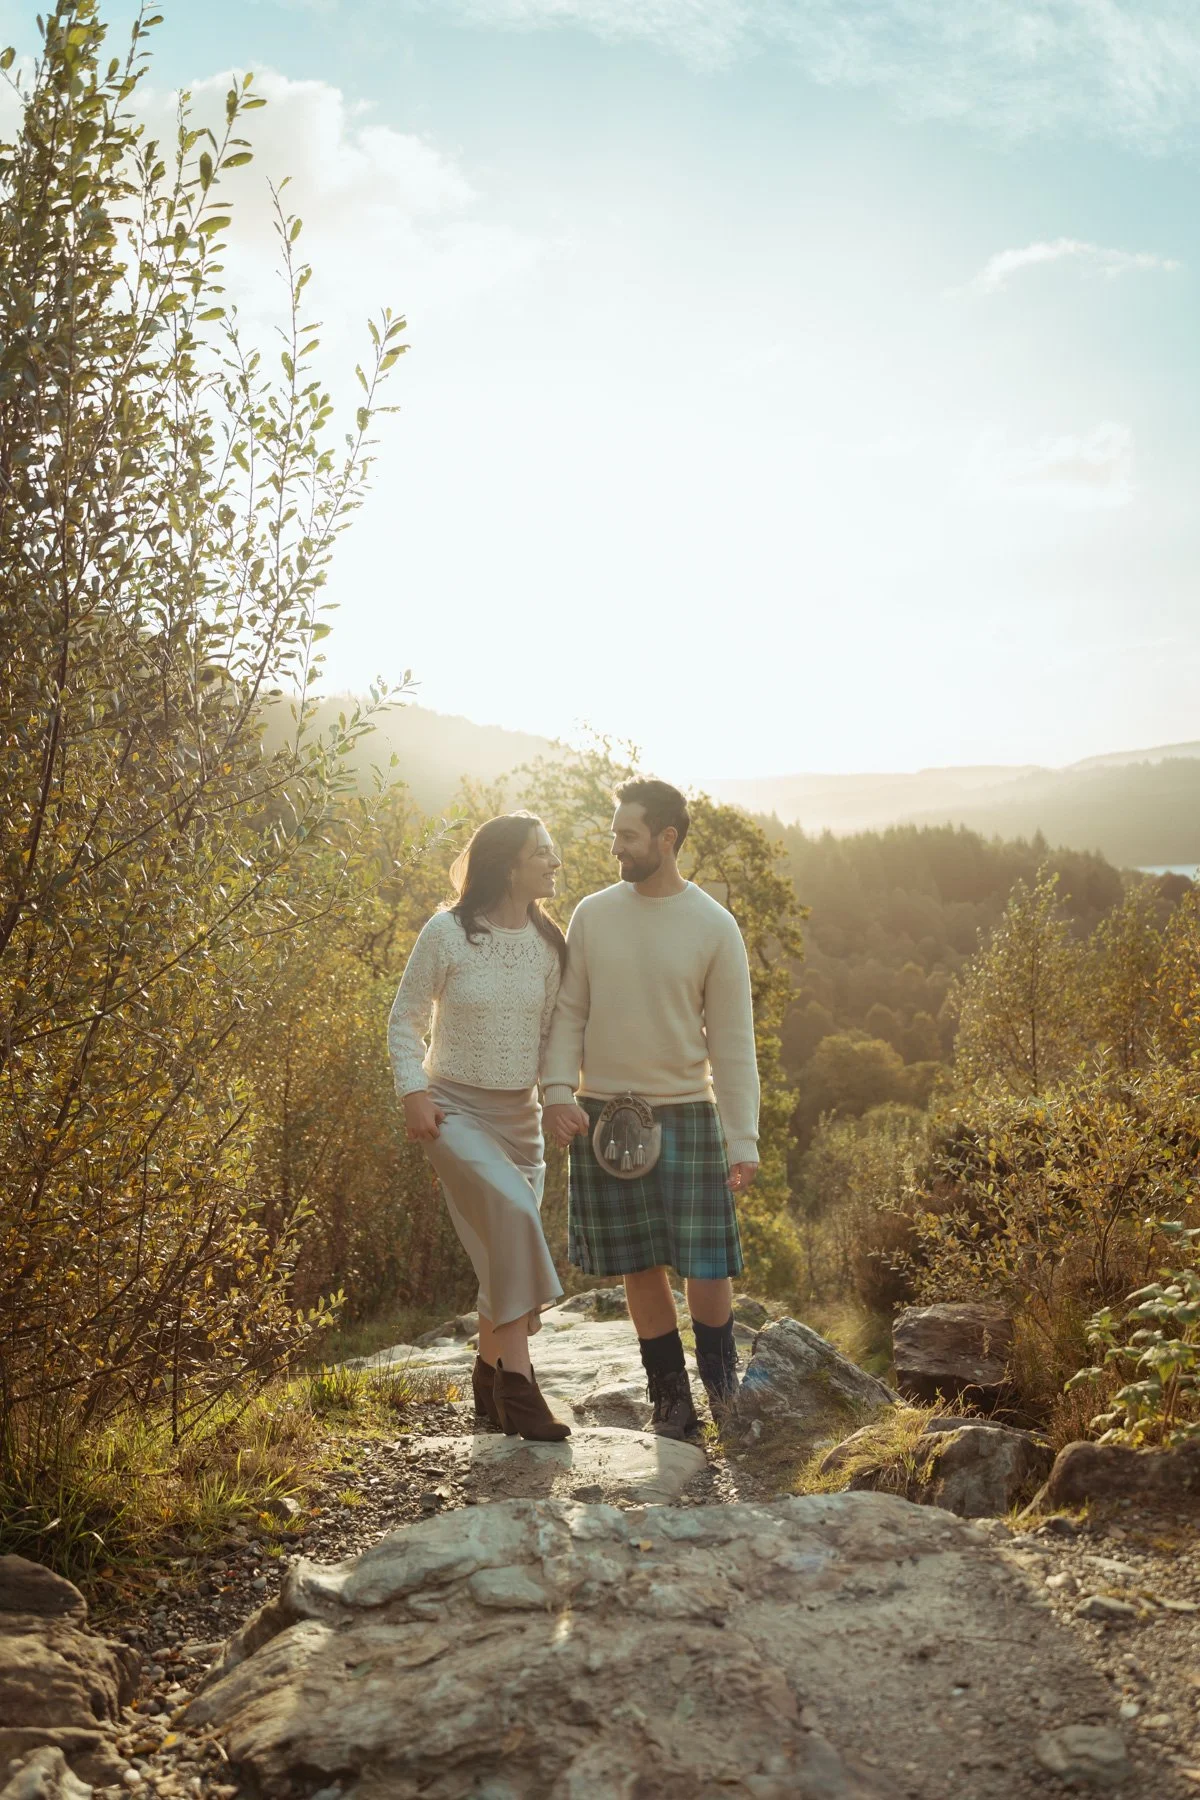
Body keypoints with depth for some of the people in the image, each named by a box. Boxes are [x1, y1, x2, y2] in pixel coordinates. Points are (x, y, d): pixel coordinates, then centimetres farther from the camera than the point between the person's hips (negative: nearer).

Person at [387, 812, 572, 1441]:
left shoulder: (549, 943, 3)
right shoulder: (447, 933, -11)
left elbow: (551, 1031, 10)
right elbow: (405, 1020, -4)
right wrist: (413, 1090, -15)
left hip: (519, 1113, 6)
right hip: (454, 1108, -5)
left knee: (506, 1251, 8)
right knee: (513, 1210, -27)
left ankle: (489, 1378, 28)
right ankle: (516, 1375, -21)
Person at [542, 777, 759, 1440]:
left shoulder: (714, 927, -4)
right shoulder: (593, 914, 2)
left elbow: (732, 1041, -3)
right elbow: (568, 1012, 6)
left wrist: (743, 1142, -5)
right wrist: (558, 1091, -8)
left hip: (686, 1112, -2)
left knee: (705, 1263, -2)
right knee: (640, 1266, 8)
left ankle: (721, 1382, 22)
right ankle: (671, 1397, 22)